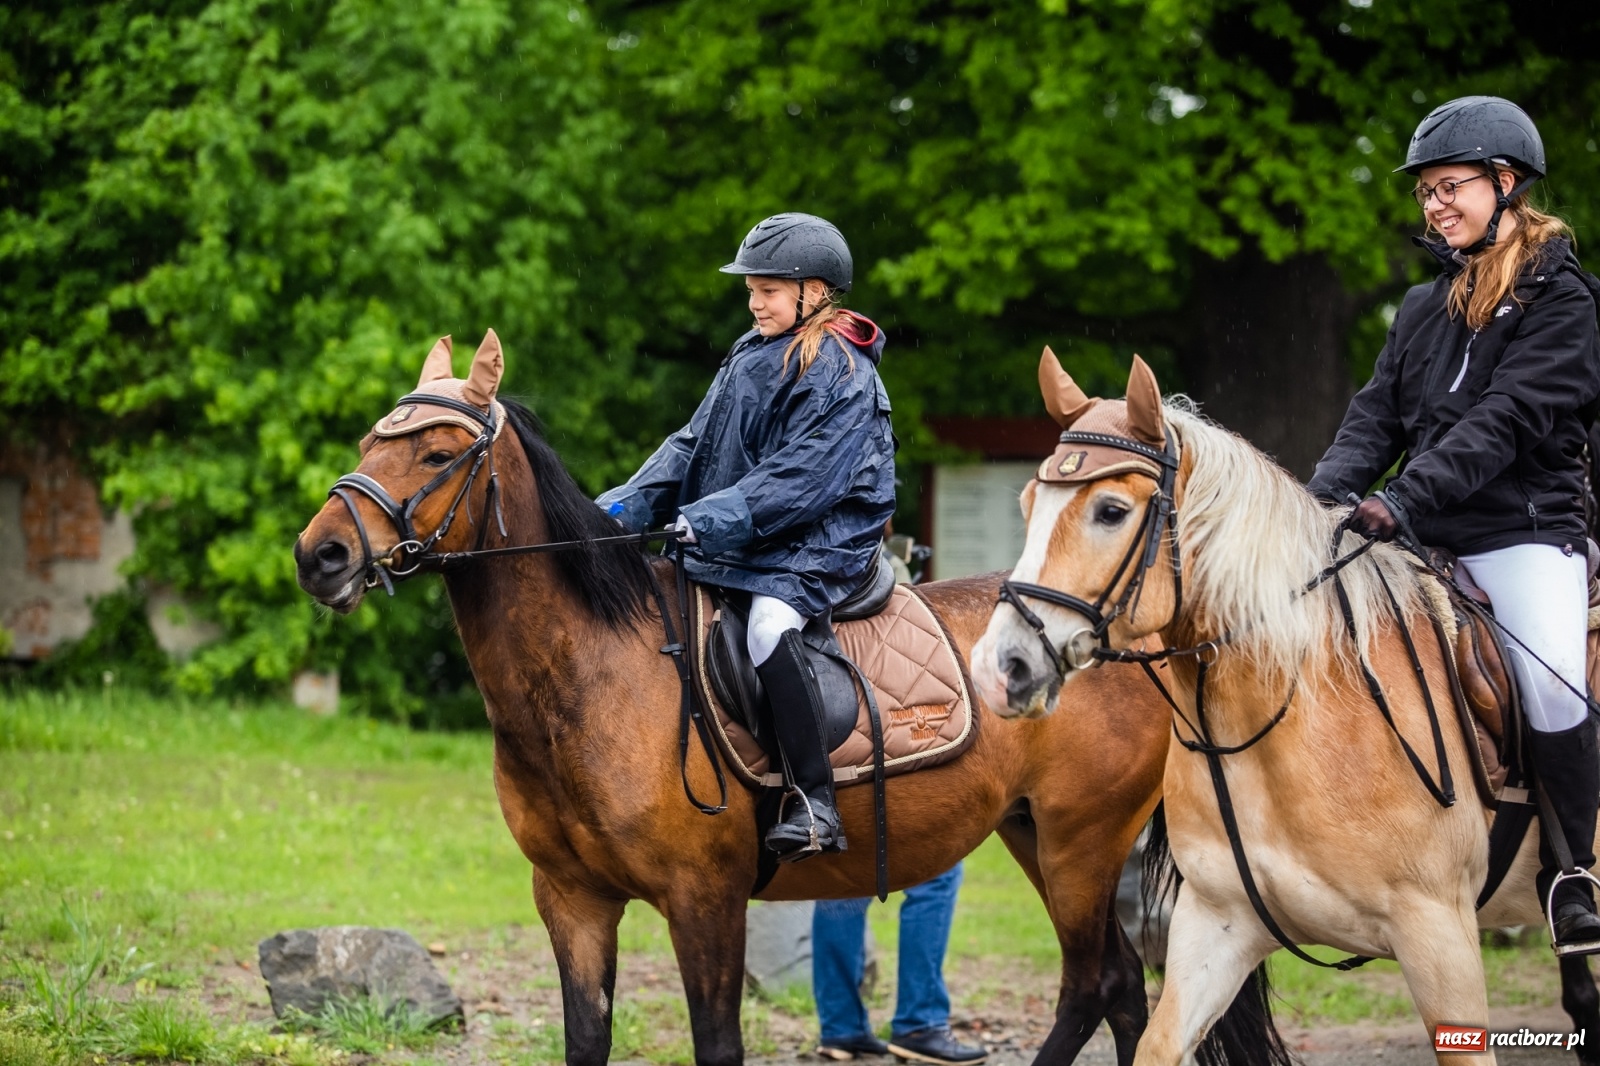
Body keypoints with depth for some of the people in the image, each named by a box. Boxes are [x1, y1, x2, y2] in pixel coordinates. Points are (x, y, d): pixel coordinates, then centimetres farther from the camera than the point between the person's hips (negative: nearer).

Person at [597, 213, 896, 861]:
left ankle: (812, 803, -34)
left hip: (817, 546, -9)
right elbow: (694, 444, 13)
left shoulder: (845, 377, -12)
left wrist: (713, 519, -28)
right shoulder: (750, 357, 13)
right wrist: (624, 507, 1)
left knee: (769, 626, -36)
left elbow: (799, 480, -21)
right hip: (732, 544, 9)